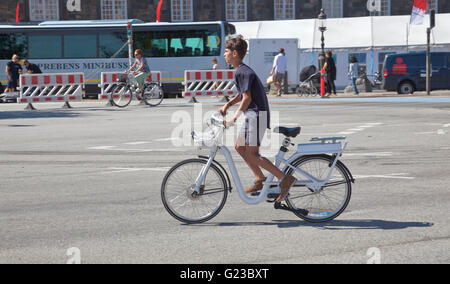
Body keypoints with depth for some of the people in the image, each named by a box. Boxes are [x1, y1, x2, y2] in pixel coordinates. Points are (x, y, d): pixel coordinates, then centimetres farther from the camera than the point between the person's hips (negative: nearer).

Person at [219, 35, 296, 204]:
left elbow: (247, 98, -22)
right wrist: (227, 105, 15)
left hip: (257, 115, -10)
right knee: (239, 146, 16)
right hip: (252, 115, 10)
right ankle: (260, 179, 20)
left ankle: (285, 179, -12)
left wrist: (235, 117, -23)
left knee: (251, 154, -11)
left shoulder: (242, 72, -16)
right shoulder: (243, 71, 16)